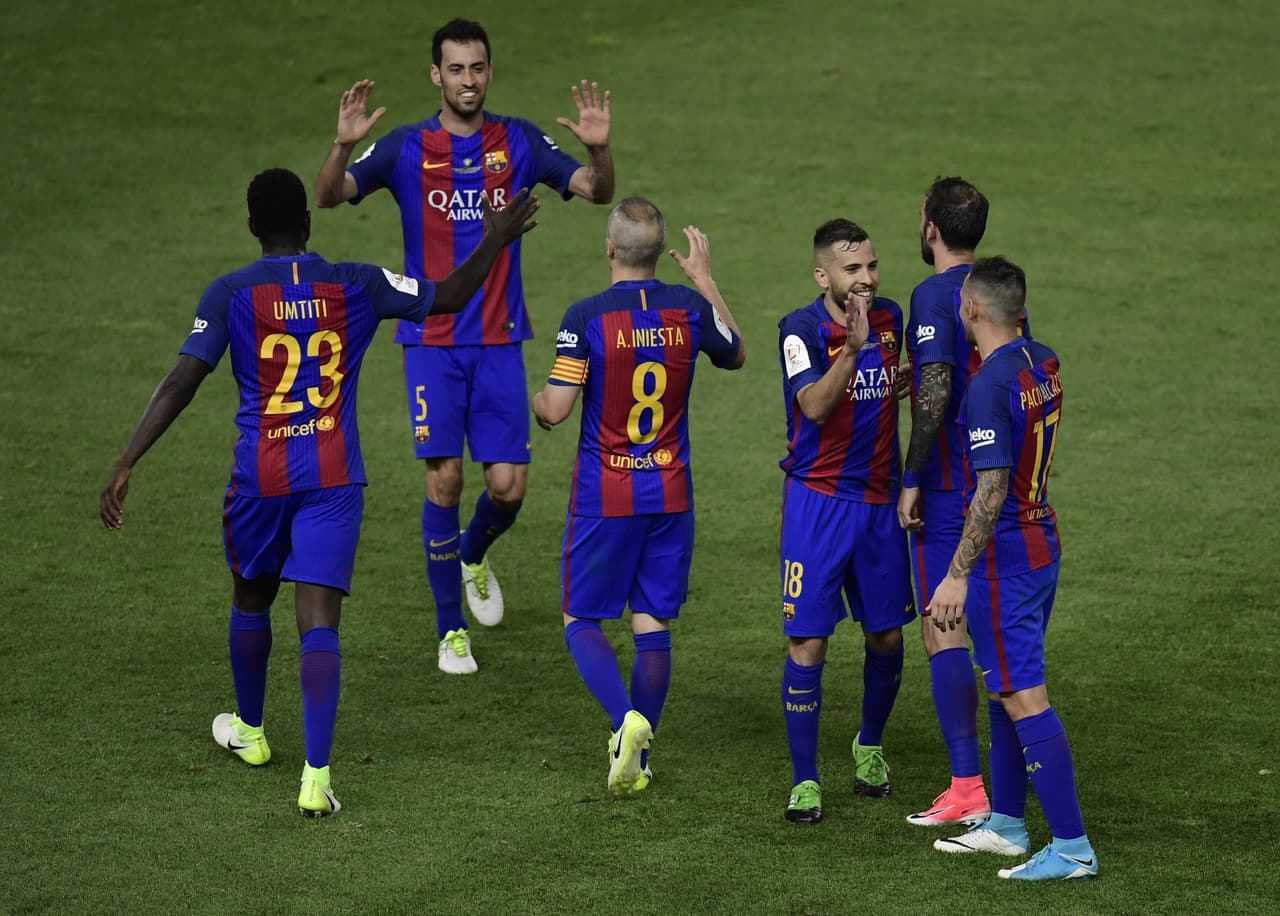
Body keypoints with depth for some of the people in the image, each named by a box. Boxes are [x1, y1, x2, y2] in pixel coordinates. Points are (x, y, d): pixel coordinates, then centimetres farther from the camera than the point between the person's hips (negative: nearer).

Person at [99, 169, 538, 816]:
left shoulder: (231, 294, -5)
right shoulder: (357, 287, 0)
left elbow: (181, 382, -12)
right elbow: (448, 297, 9)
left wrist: (126, 464, -13)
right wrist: (495, 242, 25)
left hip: (259, 477, 0)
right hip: (335, 478, 0)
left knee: (251, 602, 24)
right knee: (319, 624, -6)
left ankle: (249, 732, 44)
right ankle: (316, 776, -18)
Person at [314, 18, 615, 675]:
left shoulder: (518, 141, 2)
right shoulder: (407, 147, -3)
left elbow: (598, 192, -1)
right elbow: (329, 196, -12)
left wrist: (599, 150, -23)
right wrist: (343, 145, -33)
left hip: (500, 343, 2)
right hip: (431, 342, -2)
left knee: (508, 484, -3)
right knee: (444, 479, -7)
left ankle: (474, 555, 33)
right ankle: (451, 630, 7)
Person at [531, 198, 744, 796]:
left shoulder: (586, 317, -15)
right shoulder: (689, 309, -3)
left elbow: (555, 410, -15)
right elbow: (735, 355, 19)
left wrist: (535, 401, 8)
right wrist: (706, 280, 25)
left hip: (604, 498, -3)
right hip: (671, 494, 3)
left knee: (582, 620, 7)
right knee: (654, 624, 9)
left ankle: (626, 717, -18)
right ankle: (636, 760, 12)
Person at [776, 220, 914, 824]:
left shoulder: (891, 319, 4)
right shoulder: (802, 330, -14)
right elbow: (815, 406, -30)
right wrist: (853, 347, -42)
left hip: (880, 499, 5)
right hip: (818, 501, -5)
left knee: (887, 635, 11)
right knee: (808, 642, -6)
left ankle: (870, 746, 36)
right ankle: (804, 781, 3)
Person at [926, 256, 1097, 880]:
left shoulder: (989, 386, -21)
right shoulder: (1042, 363, 6)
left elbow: (991, 491, -24)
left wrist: (956, 576, -20)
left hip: (1003, 559, -9)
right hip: (1042, 543, 9)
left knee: (1023, 696, -8)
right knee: (1004, 687, 20)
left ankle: (1072, 847, -9)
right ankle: (1005, 823, 30)